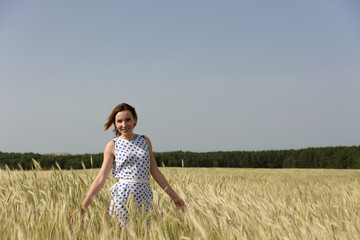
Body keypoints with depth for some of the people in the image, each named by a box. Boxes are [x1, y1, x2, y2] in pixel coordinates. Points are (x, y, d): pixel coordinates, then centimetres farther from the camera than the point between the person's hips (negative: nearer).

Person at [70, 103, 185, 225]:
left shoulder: (145, 141, 10)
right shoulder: (112, 146, 1)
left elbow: (155, 172, 15)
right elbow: (101, 178, -2)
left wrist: (174, 196, 14)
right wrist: (83, 206, -9)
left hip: (145, 196, 3)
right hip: (123, 197, -3)